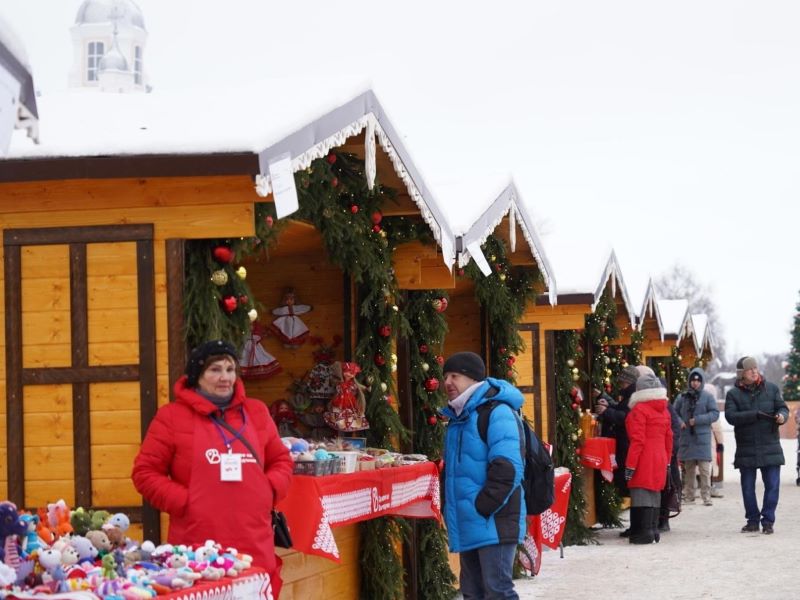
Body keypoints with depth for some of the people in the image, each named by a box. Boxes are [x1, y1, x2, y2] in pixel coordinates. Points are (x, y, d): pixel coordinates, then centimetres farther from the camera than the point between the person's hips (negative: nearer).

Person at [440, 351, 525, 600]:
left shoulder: (497, 413, -12)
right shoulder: (457, 417, 16)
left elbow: (506, 470, -21)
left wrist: (482, 508, -20)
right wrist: (452, 513, 16)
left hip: (493, 523, -9)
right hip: (467, 524, 9)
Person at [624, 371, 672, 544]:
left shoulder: (640, 410, -11)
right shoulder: (663, 410, 13)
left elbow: (637, 440, -16)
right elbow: (669, 438, 18)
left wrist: (630, 465, -14)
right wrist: (667, 462, 24)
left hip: (644, 459, -8)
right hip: (660, 459, 8)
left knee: (641, 493, -7)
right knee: (655, 493, 13)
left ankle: (645, 532, -12)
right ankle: (653, 529, 17)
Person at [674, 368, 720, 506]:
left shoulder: (707, 397, 1)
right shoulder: (682, 397, 8)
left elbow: (715, 414, -5)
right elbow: (674, 412, 14)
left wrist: (697, 420, -14)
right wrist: (679, 422, -6)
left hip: (702, 438, -3)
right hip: (686, 438, 3)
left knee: (704, 470, -9)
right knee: (689, 469, 9)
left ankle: (706, 497, -7)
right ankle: (689, 496, 16)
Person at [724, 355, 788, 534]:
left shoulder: (771, 389, 6)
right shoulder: (733, 394, 1)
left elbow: (783, 407, 7)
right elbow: (730, 416, -12)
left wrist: (782, 416, -18)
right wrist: (755, 415, -22)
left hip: (770, 447, 0)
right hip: (746, 449, 0)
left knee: (772, 485, -3)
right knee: (748, 487, 6)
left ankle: (768, 521, 5)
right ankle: (753, 520, 17)